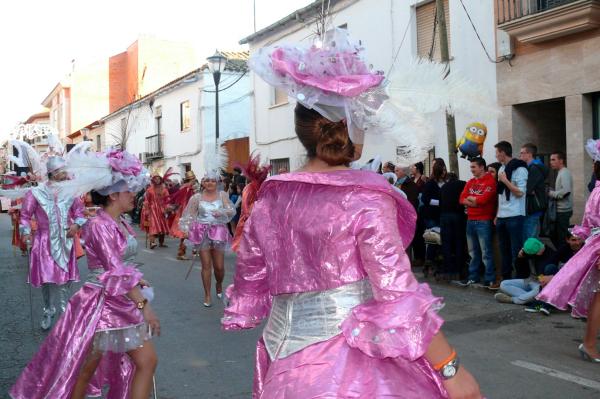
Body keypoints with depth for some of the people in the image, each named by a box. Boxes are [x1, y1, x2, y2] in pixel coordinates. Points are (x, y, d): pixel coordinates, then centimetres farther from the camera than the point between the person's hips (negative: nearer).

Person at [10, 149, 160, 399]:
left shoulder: (121, 223, 8)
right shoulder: (99, 225, -18)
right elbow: (117, 272, -25)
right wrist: (144, 305, -27)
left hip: (122, 304, 9)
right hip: (100, 304, -9)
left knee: (147, 361, 9)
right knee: (86, 369, 7)